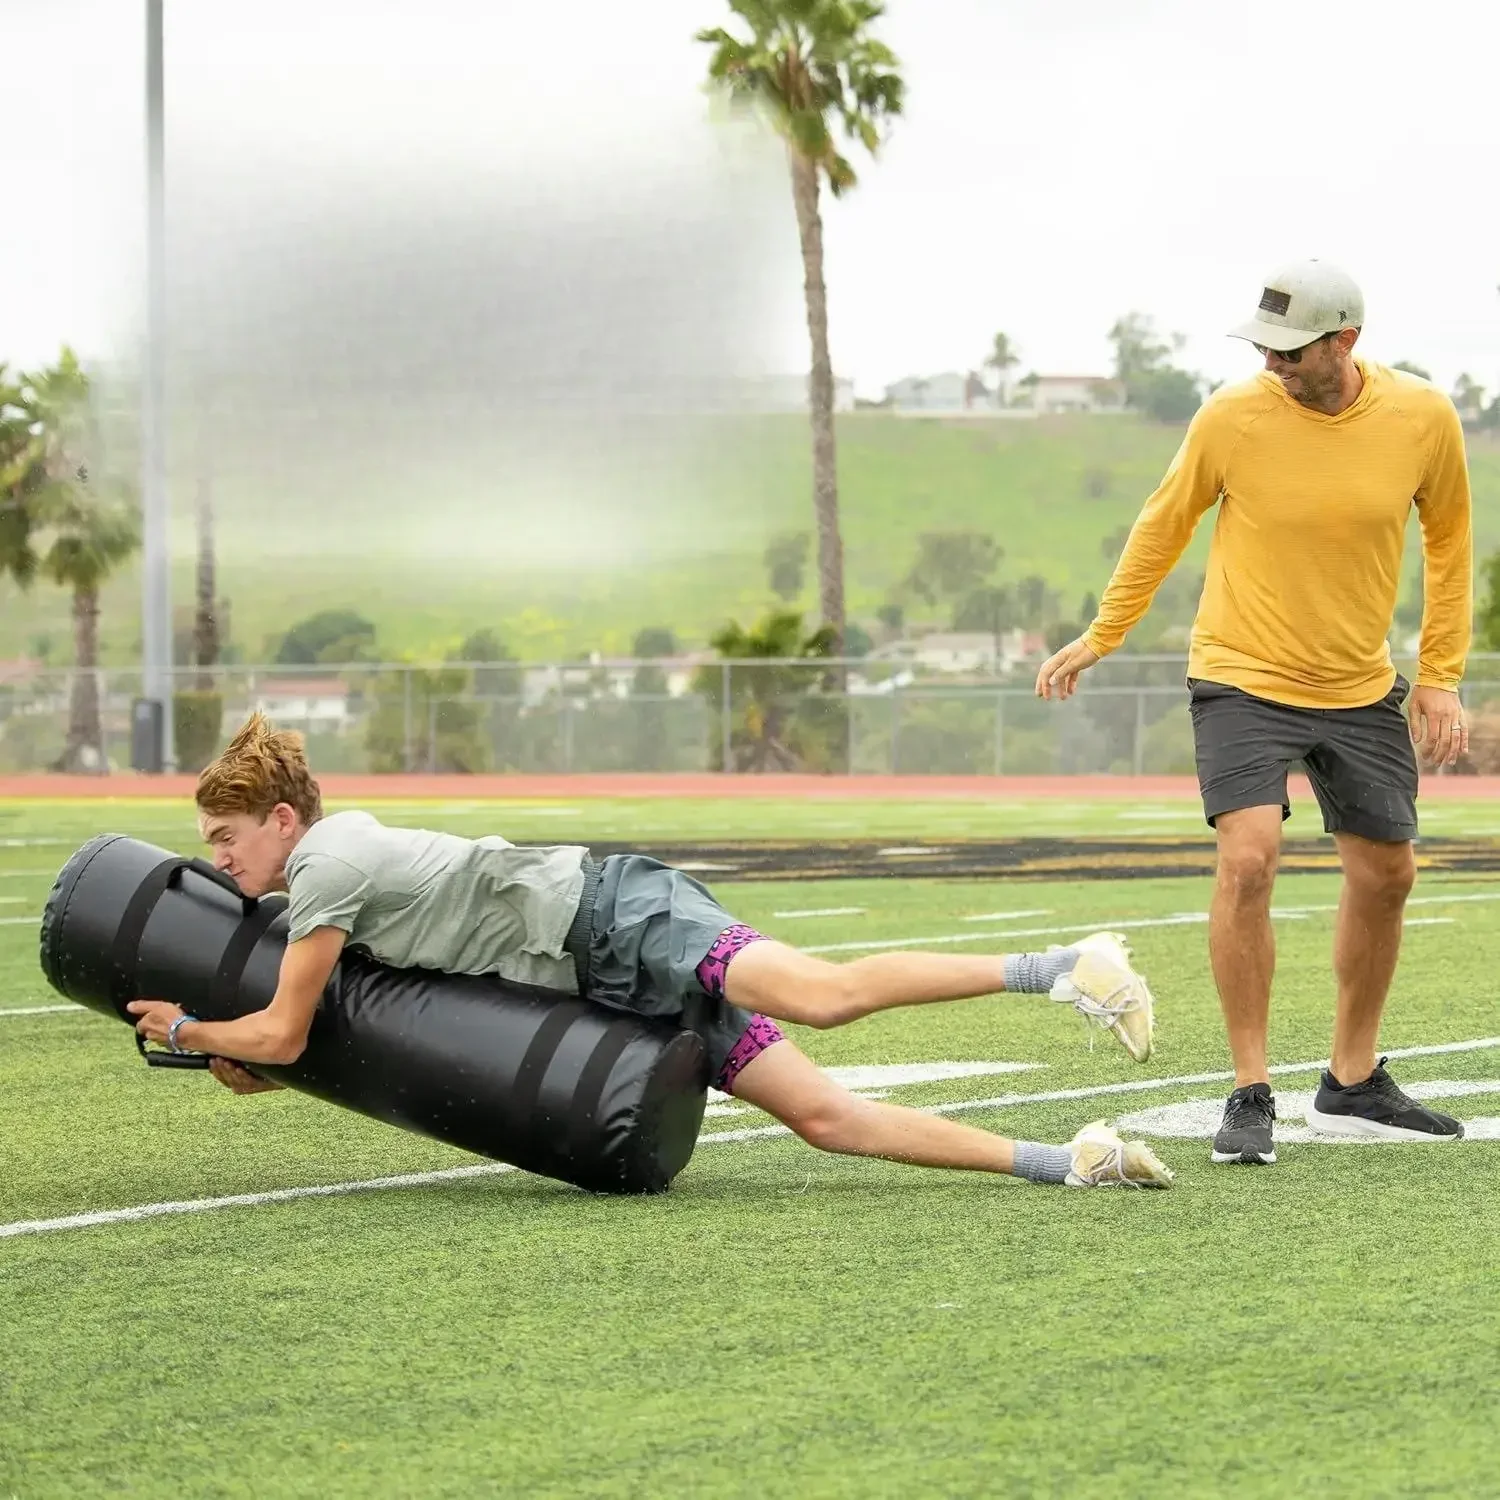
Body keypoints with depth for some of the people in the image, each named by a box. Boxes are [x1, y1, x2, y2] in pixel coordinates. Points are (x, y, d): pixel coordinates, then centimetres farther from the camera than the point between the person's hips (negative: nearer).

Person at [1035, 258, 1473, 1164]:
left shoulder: (1424, 419, -10)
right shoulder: (1232, 418, -15)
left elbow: (1448, 538, 7)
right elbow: (1164, 525, 2)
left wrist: (1441, 674, 4)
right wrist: (1101, 637, 9)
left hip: (1362, 686, 3)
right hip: (1242, 677, -3)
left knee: (1386, 875, 9)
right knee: (1248, 860, -19)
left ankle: (1353, 1086, 27)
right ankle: (1251, 1096, -11)